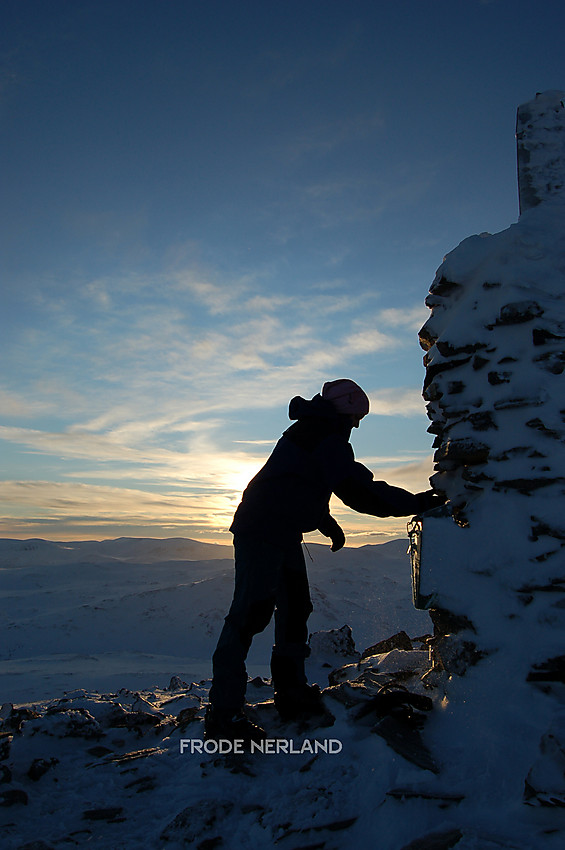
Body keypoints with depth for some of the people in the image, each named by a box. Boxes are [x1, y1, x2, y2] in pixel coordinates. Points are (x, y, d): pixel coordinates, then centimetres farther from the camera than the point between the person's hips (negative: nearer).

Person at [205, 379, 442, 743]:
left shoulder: (310, 431, 19)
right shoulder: (325, 436, -15)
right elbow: (358, 490, -22)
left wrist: (327, 523, 30)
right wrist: (416, 503, -16)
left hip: (283, 534, 11)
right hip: (263, 532, -11)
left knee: (295, 608, 13)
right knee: (251, 613, -10)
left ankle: (292, 693, 24)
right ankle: (224, 712, -4)